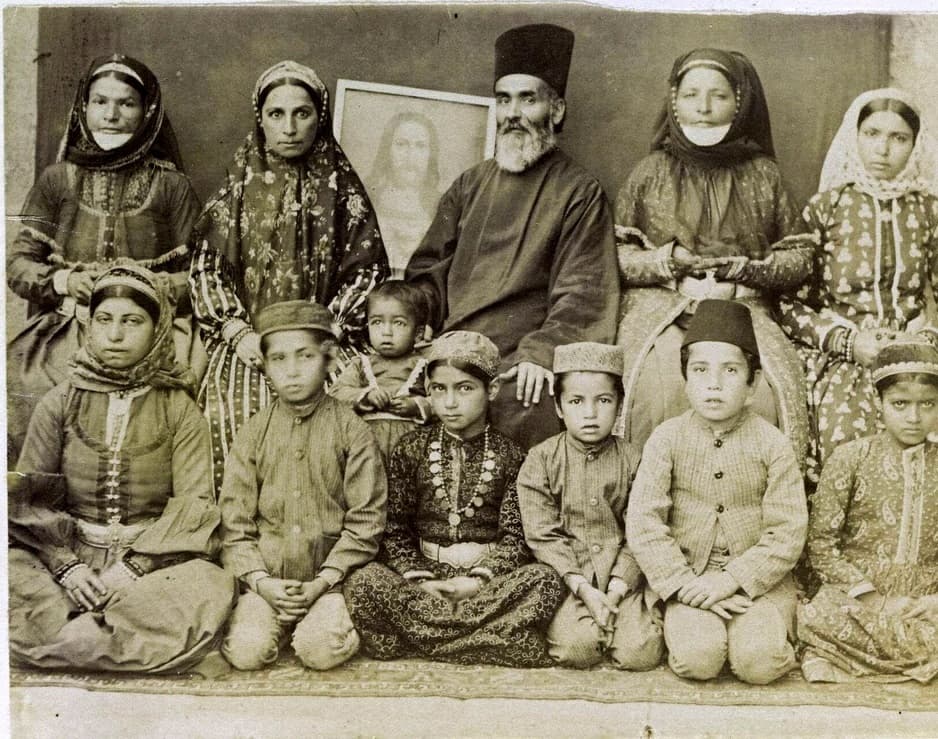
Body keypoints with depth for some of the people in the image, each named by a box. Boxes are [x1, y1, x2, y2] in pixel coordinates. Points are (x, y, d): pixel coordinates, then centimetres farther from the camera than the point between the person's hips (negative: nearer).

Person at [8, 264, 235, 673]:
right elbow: (27, 498, 2)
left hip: (152, 560, -1)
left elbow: (193, 502, -5)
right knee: (13, 570, -29)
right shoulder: (59, 403, 7)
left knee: (211, 587, -31)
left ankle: (67, 640, -23)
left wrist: (135, 566, -19)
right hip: (65, 554, 1)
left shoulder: (180, 410, 4)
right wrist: (66, 565, -15)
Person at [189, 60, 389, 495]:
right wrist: (238, 332, -6)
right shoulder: (238, 190, 14)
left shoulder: (343, 191, 10)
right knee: (233, 408, -23)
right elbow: (206, 267, 9)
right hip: (247, 342, 1)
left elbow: (365, 272, 5)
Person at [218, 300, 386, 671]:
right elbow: (234, 523, 4)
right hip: (265, 580, 2)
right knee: (246, 651, -22)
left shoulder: (352, 430, 0)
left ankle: (330, 617, 6)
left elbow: (366, 520, -3)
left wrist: (322, 582, -12)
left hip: (330, 576, -1)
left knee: (322, 649, -26)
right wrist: (261, 581, -10)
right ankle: (279, 619, 9)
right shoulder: (252, 434, 7)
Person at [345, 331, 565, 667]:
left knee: (545, 580, -31)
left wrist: (479, 580, -17)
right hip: (422, 573, 0)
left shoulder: (509, 455, 3)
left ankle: (418, 638, -23)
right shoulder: (410, 449, 6)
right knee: (364, 581, -29)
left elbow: (514, 534, -2)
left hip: (489, 573, 0)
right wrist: (419, 580, -12)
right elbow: (394, 528, 3)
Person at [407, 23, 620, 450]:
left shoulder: (579, 193, 6)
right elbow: (430, 271, 19)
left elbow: (580, 293, -3)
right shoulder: (470, 185, 20)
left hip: (521, 367, -4)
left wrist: (541, 352, -18)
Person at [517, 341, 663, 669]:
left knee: (641, 653, -19)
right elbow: (543, 535, -5)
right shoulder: (541, 460, -1)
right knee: (575, 648, -25)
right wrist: (583, 588, -14)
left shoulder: (632, 460, 3)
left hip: (622, 577, 1)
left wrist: (616, 590, -12)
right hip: (567, 576, -1)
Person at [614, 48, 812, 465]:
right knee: (662, 389, -32)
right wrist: (667, 259, -8)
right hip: (661, 308, 0)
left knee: (762, 392, -30)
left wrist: (749, 267, -4)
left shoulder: (763, 174, 16)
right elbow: (615, 255, 9)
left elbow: (801, 257, 14)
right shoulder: (651, 171, 14)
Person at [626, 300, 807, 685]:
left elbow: (788, 531, -6)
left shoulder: (772, 444, -3)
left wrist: (732, 580, -17)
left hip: (758, 575, 0)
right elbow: (642, 522, -8)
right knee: (698, 657, -25)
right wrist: (684, 584, -17)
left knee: (759, 662, -23)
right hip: (688, 573, 0)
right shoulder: (668, 438, -3)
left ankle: (772, 635, 9)